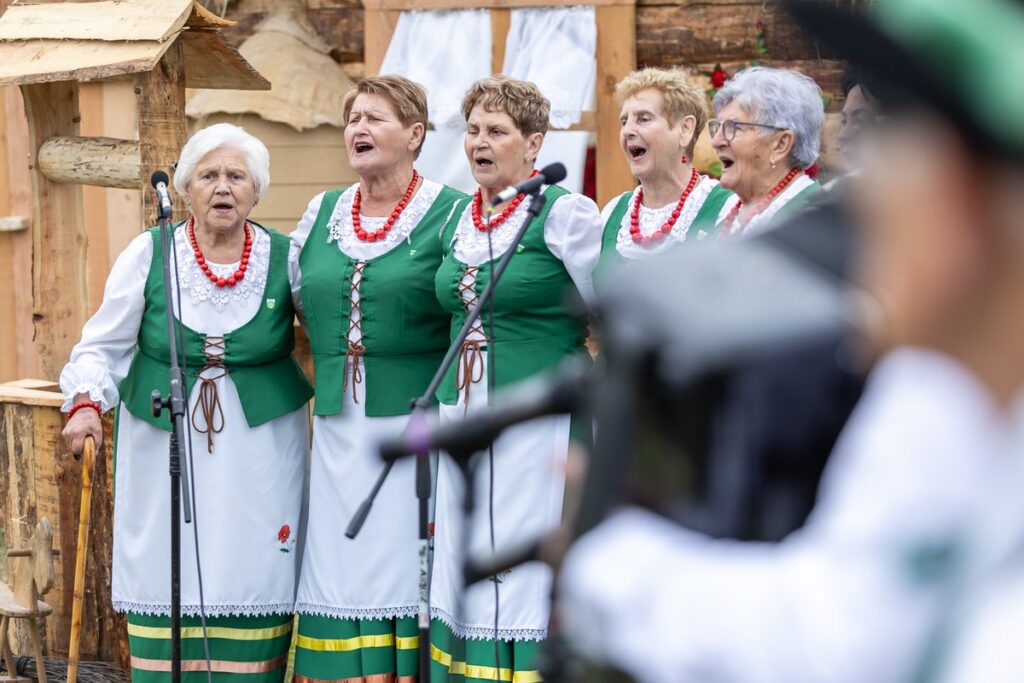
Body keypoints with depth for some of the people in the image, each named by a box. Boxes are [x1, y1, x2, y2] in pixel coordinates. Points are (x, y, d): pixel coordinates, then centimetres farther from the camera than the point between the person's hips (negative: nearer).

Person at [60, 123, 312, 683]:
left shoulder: (284, 258, 2)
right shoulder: (148, 255, 1)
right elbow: (103, 346, 5)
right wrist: (85, 403, -12)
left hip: (258, 460, 0)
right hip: (165, 453, 0)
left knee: (251, 586, -2)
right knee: (168, 596, -2)